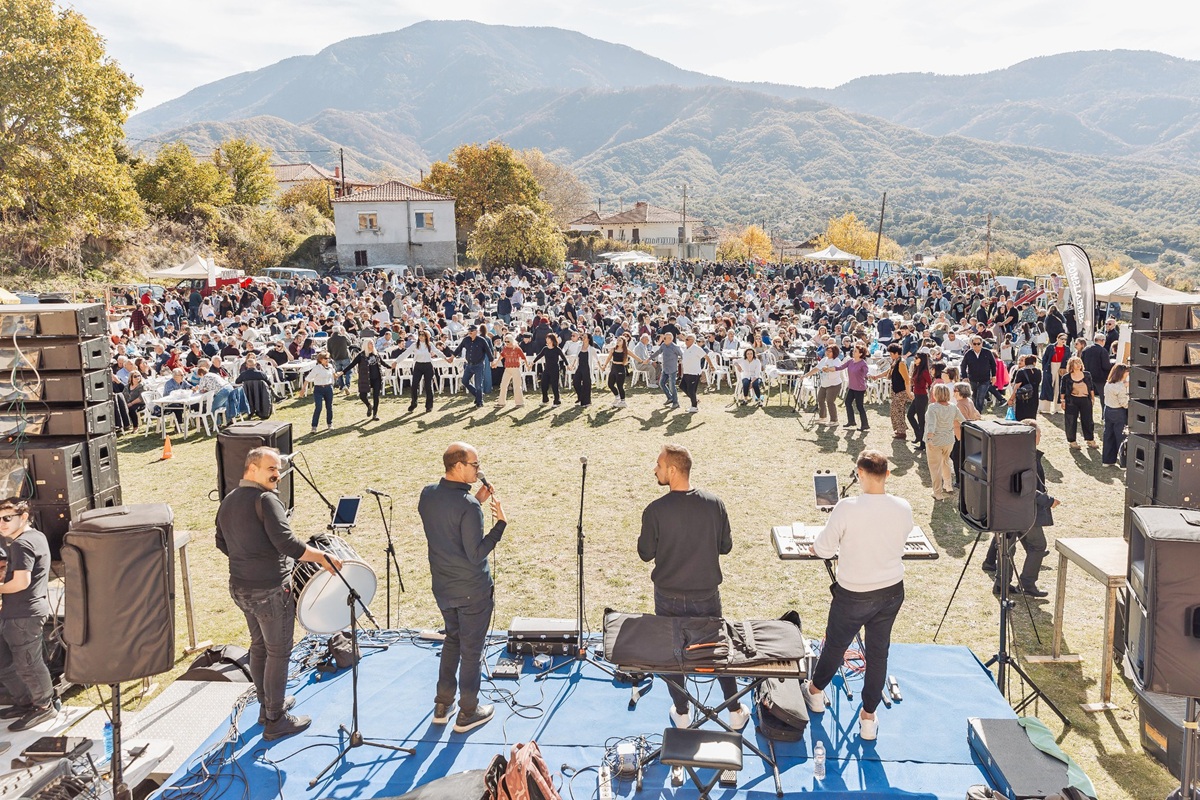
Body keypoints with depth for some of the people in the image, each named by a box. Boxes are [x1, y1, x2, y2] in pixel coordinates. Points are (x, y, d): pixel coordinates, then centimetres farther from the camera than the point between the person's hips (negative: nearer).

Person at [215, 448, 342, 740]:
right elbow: (287, 543, -28)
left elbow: (222, 544, 20)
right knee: (278, 653, 4)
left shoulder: (227, 502, 8)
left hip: (240, 587, 9)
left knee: (258, 646, 22)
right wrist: (323, 557, -22)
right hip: (270, 591, -9)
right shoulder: (266, 500, -19)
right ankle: (275, 721, 13)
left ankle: (268, 705, 38)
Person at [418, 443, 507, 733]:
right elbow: (476, 554, -24)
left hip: (442, 586, 7)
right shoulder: (468, 506, -26)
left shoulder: (427, 494, -3)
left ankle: (442, 705, 32)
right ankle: (467, 712, 22)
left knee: (452, 639, 24)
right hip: (472, 589, -7)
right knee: (471, 649, 9)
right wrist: (500, 523, -19)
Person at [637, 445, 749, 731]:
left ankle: (682, 714, 32)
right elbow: (725, 546, -1)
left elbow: (645, 553, -9)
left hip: (668, 598, -2)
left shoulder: (655, 511, -21)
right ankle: (736, 713, 30)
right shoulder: (714, 504, -13)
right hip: (707, 596, 2)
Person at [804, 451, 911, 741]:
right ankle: (868, 718, 28)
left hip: (854, 594, -3)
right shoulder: (903, 508, -10)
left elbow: (823, 549, -14)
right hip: (892, 591, 4)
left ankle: (816, 690, 44)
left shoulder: (846, 508, -24)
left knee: (835, 644, 19)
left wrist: (818, 544, 8)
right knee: (878, 652, 16)